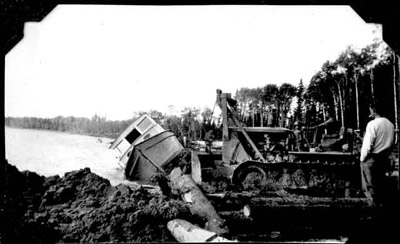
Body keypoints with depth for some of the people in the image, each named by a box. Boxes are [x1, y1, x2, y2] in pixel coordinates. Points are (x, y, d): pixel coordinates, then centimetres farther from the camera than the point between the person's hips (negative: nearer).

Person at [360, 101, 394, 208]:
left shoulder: (372, 124, -15)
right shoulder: (390, 124, 7)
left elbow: (367, 144, -16)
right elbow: (391, 143, 13)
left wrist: (362, 158, -6)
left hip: (372, 159, -7)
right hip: (385, 159, 7)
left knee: (370, 187, 2)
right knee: (381, 185, 16)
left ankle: (374, 205, 4)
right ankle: (381, 203, 21)